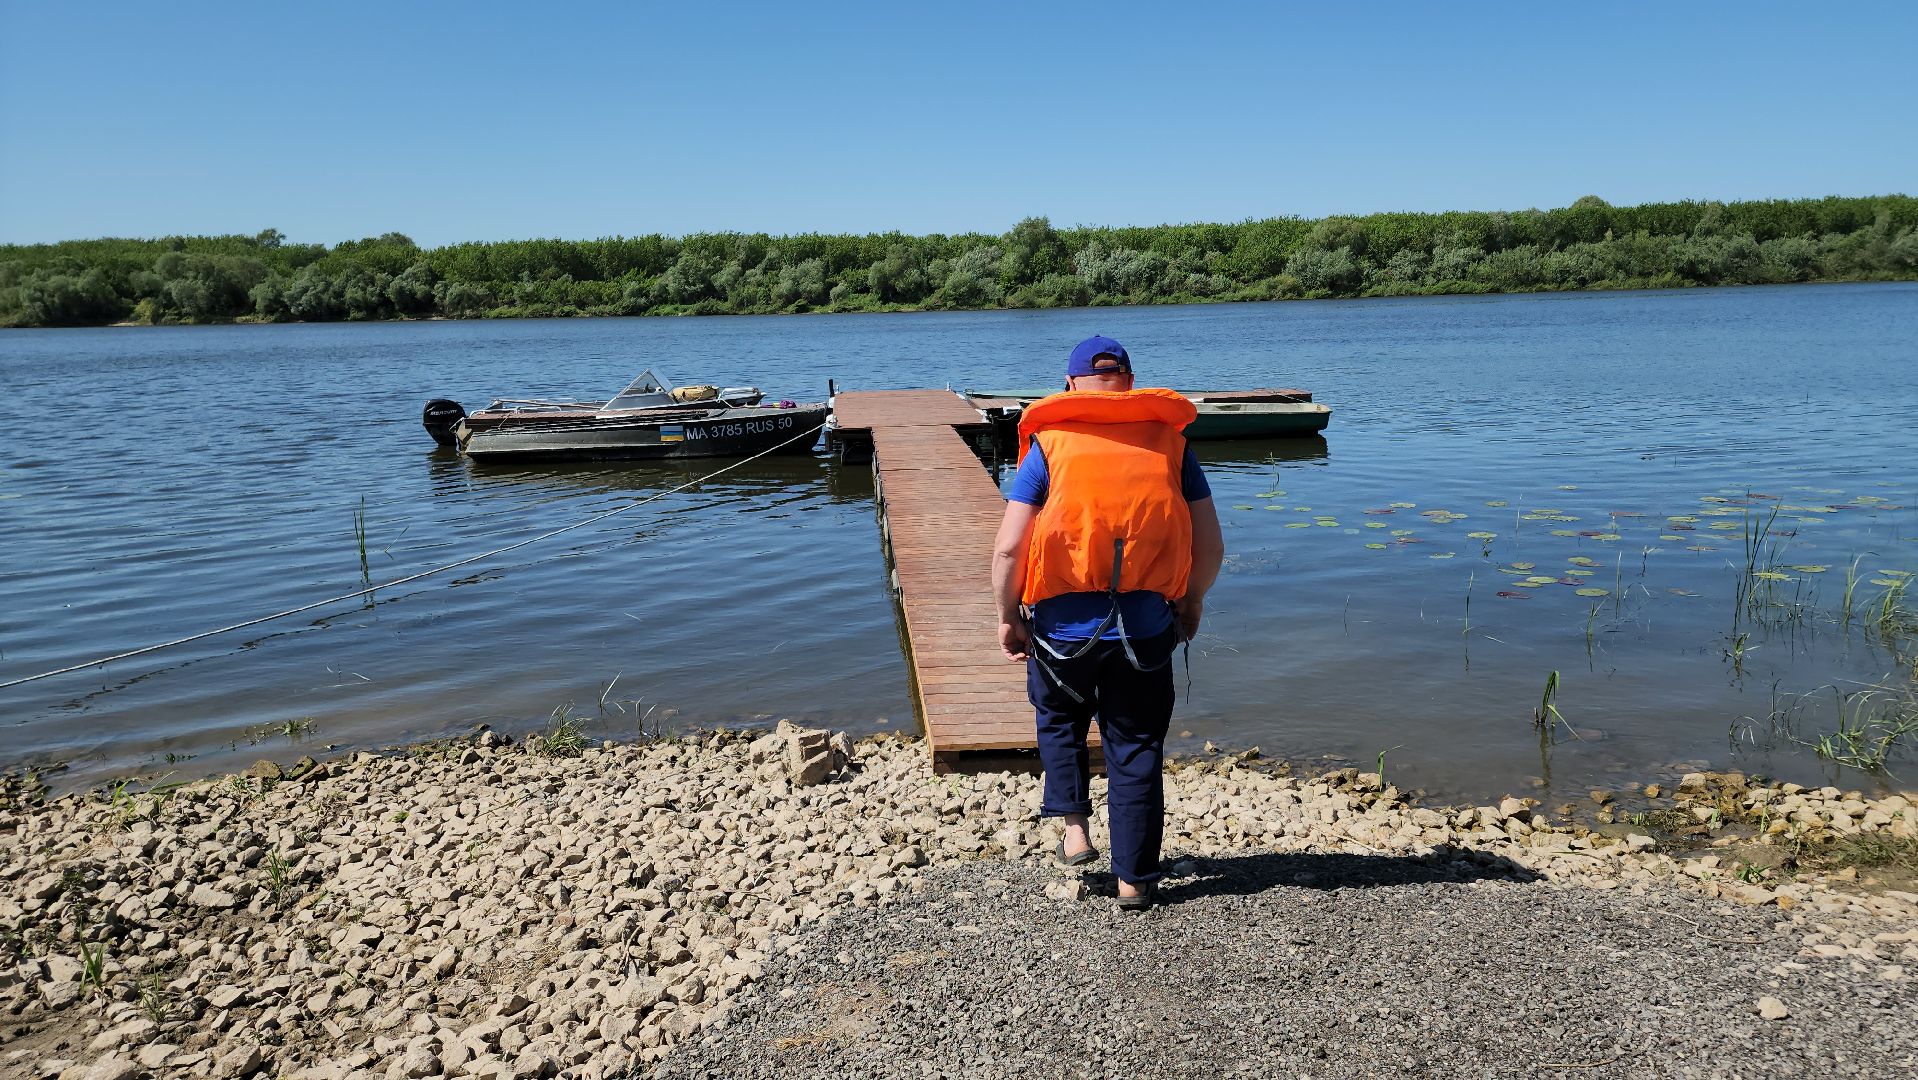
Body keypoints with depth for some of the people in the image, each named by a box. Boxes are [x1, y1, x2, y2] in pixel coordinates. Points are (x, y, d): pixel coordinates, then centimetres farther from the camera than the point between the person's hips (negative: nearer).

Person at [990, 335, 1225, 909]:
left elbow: (1009, 547, -11)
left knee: (1059, 719, 27)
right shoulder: (1168, 441, 3)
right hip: (1145, 625, 1)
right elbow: (1211, 545, 2)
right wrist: (1191, 601, 18)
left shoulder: (1050, 443, -4)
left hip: (1063, 624, -1)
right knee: (1136, 747, 14)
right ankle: (1134, 879, 21)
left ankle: (1075, 828, 19)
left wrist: (1007, 616, 3)